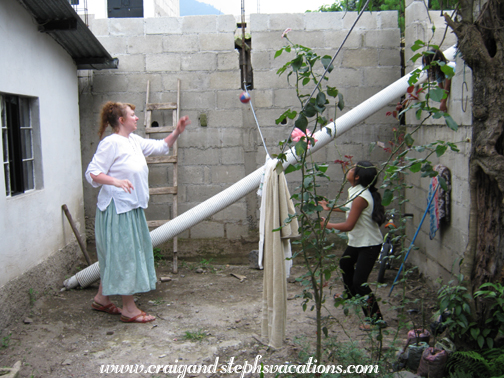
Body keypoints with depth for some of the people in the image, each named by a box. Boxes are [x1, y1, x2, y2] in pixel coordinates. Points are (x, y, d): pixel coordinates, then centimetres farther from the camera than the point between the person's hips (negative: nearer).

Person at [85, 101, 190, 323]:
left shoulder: (134, 141, 12)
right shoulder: (110, 143, -14)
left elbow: (160, 147, 23)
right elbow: (92, 173, -17)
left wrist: (176, 133, 9)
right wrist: (116, 181, -32)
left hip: (132, 207, 9)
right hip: (117, 207, -9)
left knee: (115, 256, 17)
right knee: (125, 255, -2)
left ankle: (102, 298, 32)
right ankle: (129, 309, 8)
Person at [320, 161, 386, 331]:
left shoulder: (360, 197, -29)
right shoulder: (357, 191, 2)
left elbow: (348, 226, -28)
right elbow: (350, 209, 22)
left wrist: (328, 225, -14)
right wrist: (330, 207, 31)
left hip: (369, 245, -11)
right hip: (357, 242, 11)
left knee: (359, 281, -15)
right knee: (345, 264, 31)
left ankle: (376, 318, -7)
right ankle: (350, 294, 57)